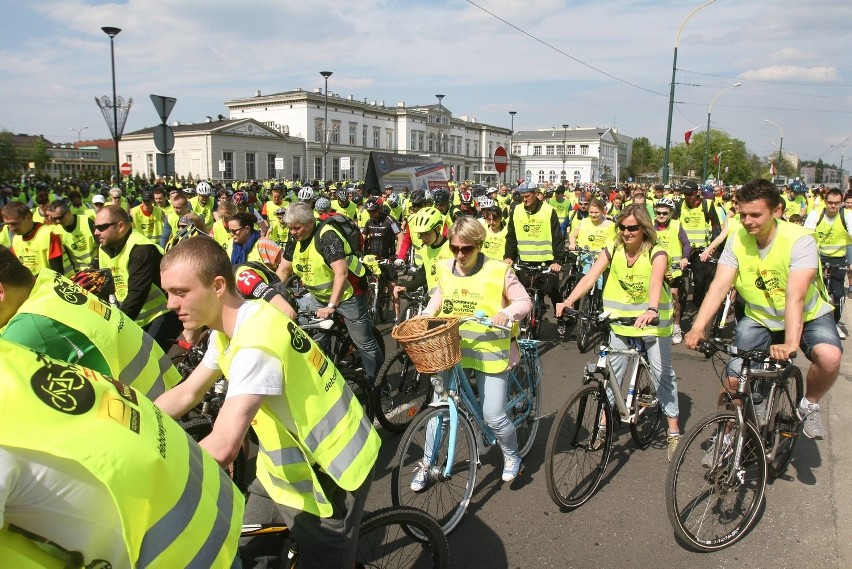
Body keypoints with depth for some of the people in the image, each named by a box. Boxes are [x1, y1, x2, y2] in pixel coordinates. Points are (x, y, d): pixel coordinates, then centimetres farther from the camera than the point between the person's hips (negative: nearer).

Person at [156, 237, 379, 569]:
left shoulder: (256, 341, -31)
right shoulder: (232, 326, 0)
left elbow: (221, 448, -38)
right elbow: (186, 394, 10)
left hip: (328, 476, -9)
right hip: (289, 465, 9)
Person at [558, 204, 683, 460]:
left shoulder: (656, 253, -16)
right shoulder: (613, 249, -7)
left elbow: (656, 283, -35)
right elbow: (590, 277, -18)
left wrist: (651, 310, -55)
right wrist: (568, 300, -35)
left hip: (652, 320, -3)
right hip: (621, 319, 3)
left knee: (662, 372, 3)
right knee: (613, 370, 4)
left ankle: (673, 432, 15)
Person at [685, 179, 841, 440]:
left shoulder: (799, 240, -24)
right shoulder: (737, 240, -13)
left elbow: (795, 296, -36)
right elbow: (719, 286, -23)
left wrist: (791, 343, -49)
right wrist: (697, 327, -37)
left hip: (807, 317, -2)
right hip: (759, 319, 2)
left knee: (829, 356, -32)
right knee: (733, 379, -11)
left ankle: (809, 405, -1)